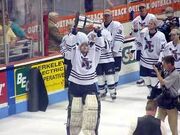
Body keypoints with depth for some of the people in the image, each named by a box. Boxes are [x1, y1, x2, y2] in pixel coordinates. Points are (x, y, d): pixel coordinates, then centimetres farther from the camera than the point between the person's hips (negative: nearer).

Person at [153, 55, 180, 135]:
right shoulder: (167, 73, 6)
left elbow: (163, 83, -25)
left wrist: (157, 72, -16)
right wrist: (160, 73, 4)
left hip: (171, 102, -8)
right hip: (164, 101, 8)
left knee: (173, 126, -2)